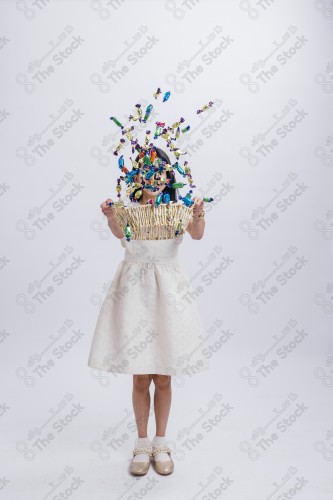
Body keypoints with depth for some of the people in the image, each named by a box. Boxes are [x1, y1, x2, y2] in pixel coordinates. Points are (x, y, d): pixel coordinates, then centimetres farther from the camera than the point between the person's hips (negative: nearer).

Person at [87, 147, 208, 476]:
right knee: (140, 378, 7)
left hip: (166, 292, 1)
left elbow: (196, 235, -16)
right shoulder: (129, 208, 3)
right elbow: (119, 233, -19)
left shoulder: (176, 209, 4)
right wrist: (111, 217, -39)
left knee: (163, 377, 9)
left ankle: (161, 444, 28)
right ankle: (142, 444, 26)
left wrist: (198, 217, -36)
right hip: (134, 291, 0)